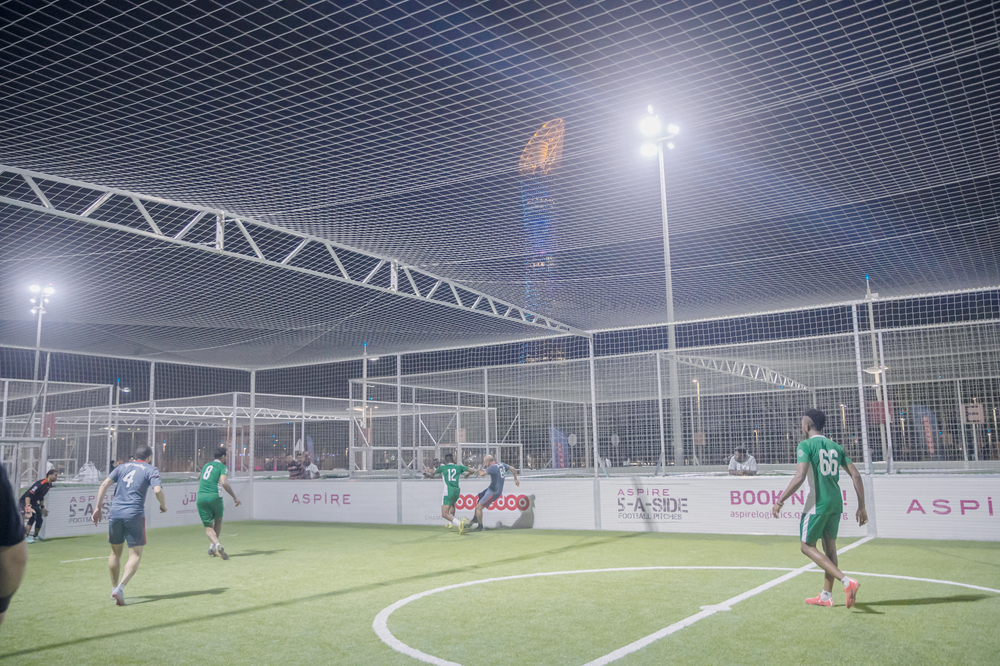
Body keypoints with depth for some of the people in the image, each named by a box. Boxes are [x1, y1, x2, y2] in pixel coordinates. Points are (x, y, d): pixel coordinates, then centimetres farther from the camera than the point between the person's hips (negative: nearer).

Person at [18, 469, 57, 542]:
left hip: (34, 503, 9)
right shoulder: (41, 483, -27)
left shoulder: (49, 485, 2)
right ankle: (27, 536, -26)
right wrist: (28, 506, -41)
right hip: (24, 501, -9)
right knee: (33, 515, -29)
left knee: (39, 519, 7)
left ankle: (35, 536, 26)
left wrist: (42, 507, 17)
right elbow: (28, 495, -32)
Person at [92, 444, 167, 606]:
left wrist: (98, 508, 6)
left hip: (115, 513, 4)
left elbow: (104, 485, 5)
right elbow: (157, 490, -11)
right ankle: (120, 587, -16)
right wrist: (163, 505, 6)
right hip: (134, 514, -4)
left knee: (115, 552, 20)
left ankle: (114, 588, 31)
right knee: (135, 555, 1)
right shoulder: (151, 470, 6)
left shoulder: (122, 467, 17)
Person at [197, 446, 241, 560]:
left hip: (200, 497, 4)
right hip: (214, 497, -4)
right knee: (218, 521, 20)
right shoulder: (222, 467, 2)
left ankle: (216, 544, -20)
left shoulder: (206, 465, 21)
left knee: (208, 527, 4)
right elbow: (224, 482, -14)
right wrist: (234, 497, -11)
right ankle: (212, 547, 12)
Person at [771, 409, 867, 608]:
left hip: (817, 503, -7)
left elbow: (800, 477, -19)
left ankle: (847, 581, -13)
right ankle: (826, 596, 21)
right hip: (836, 502, 7)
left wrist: (780, 501, -14)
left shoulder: (806, 445, -7)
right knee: (829, 546, 14)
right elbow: (856, 475, 9)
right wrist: (861, 506, 15)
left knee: (807, 546, 2)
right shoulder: (836, 447, 13)